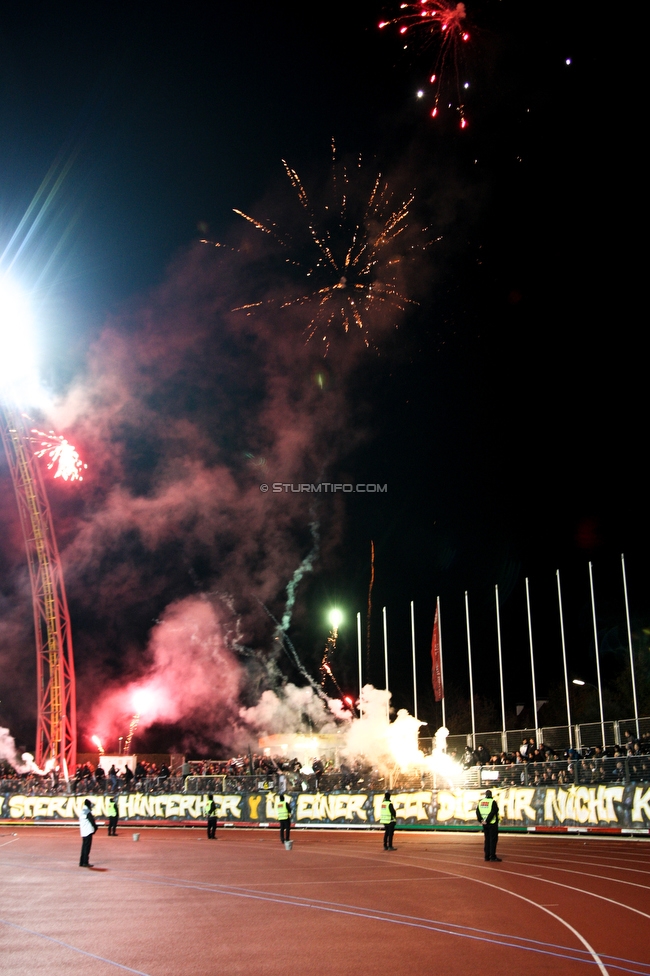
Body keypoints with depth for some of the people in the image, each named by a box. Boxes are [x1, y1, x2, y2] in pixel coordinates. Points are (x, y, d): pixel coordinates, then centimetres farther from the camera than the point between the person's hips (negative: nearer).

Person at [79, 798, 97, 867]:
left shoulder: (81, 811, 13)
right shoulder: (88, 812, -15)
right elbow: (92, 820, -14)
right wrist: (95, 827, 3)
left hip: (83, 832, 9)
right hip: (88, 832, -9)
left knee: (84, 847, 14)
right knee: (87, 847, -5)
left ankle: (81, 862, 17)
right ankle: (85, 863, -5)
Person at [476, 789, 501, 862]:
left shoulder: (480, 802, 9)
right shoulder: (493, 802, -10)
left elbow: (477, 812, 3)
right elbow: (492, 812, -19)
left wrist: (481, 820, -2)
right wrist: (487, 821, -16)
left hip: (485, 824, 6)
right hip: (492, 823, -6)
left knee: (486, 840, 12)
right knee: (493, 839, -3)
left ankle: (487, 856, 12)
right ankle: (493, 856, -7)